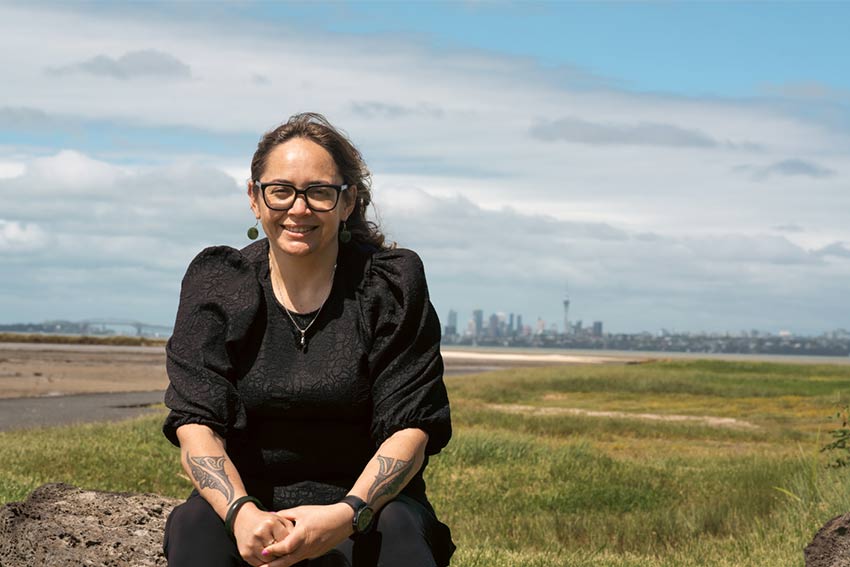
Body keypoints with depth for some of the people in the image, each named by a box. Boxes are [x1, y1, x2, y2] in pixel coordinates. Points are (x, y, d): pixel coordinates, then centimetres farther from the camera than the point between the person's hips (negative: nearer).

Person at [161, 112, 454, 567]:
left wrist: (347, 513, -28)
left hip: (367, 500, -1)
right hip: (249, 496, 1)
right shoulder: (216, 284, 2)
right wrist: (242, 512, -28)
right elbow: (195, 422, -7)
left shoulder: (391, 285, -2)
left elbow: (410, 428, -8)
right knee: (196, 527, -32)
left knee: (399, 530, -35)